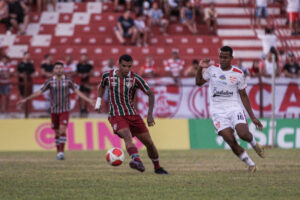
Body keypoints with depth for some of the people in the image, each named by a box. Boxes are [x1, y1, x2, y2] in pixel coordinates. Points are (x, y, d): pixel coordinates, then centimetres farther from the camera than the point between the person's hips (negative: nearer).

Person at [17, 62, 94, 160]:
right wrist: (26, 99, -7)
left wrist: (88, 100, -5)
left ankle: (61, 152, -18)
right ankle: (58, 152, 20)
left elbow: (77, 92, 2)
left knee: (62, 130, -16)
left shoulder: (68, 81, -1)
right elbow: (39, 92, -1)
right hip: (54, 111, 2)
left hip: (65, 110, -2)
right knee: (57, 132, 7)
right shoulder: (50, 81, -1)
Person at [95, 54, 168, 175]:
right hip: (116, 116, -2)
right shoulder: (108, 76, -1)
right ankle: (137, 162, -54)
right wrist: (98, 101, 14)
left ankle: (157, 168, 27)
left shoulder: (135, 78, -3)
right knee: (127, 137, -31)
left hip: (132, 114, 2)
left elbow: (150, 94, 1)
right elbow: (102, 86, 24)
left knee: (149, 142, 4)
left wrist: (150, 115, -8)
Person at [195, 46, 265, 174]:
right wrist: (200, 68, -1)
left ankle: (254, 143, 12)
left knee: (243, 134, -25)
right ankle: (250, 164, 2)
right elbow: (199, 82, 17)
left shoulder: (238, 74, 0)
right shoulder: (212, 69, 4)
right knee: (230, 141, -14)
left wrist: (252, 117, 5)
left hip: (234, 108, -1)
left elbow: (243, 96, 7)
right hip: (217, 111, 1)